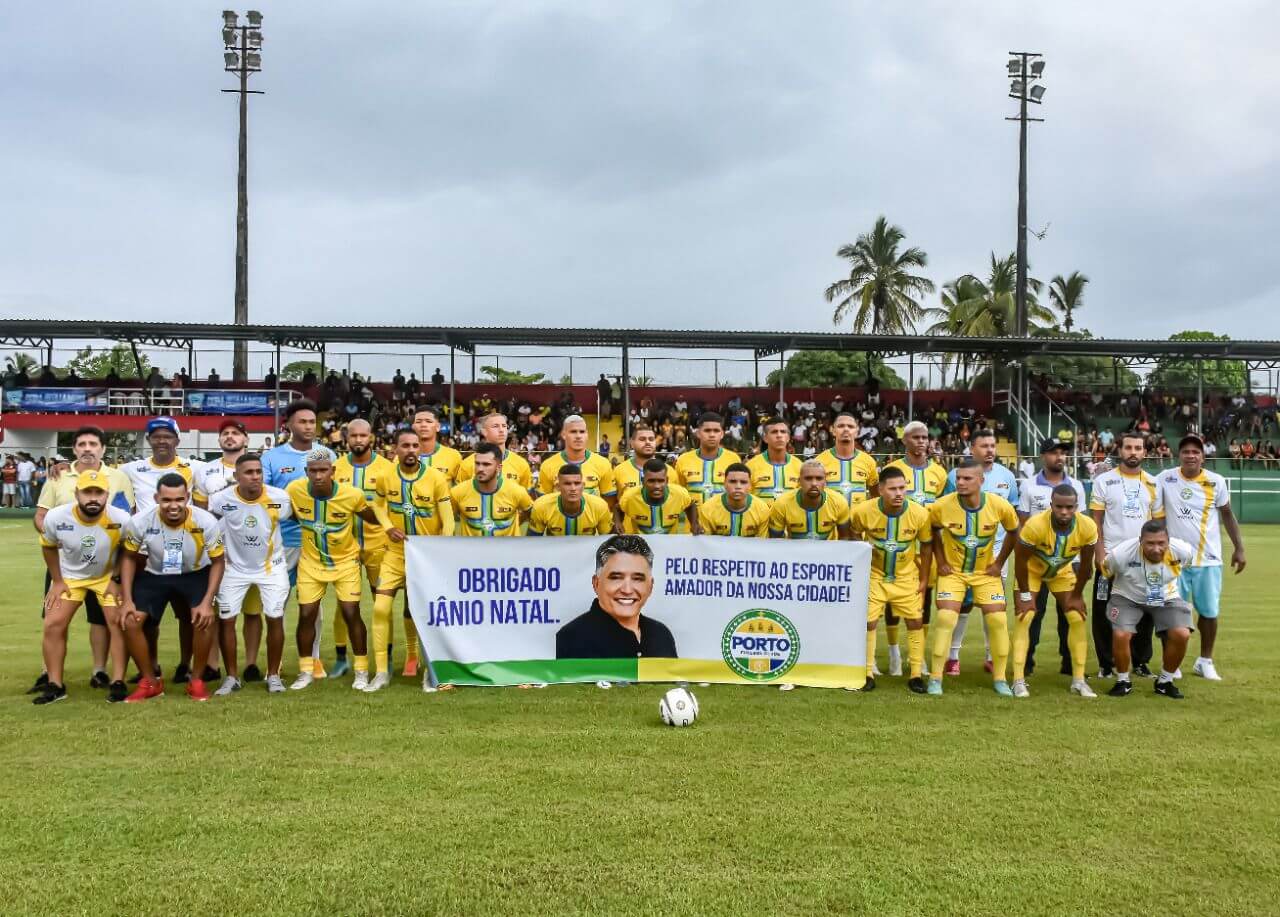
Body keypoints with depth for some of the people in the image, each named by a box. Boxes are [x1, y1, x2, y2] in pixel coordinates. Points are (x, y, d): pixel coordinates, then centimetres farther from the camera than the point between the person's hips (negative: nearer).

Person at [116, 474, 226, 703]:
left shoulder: (206, 522, -26)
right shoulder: (140, 522, -22)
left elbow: (218, 561, -12)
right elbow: (130, 558, -4)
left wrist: (207, 601, -21)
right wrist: (126, 600, -10)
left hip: (194, 575, -1)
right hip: (153, 575, 2)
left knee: (205, 619, -24)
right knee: (129, 621, -16)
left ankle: (197, 680, -1)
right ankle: (150, 681, 6)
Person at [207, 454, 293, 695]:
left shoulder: (279, 498, -18)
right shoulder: (222, 499, -20)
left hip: (271, 566, 0)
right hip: (235, 567, 0)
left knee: (275, 618, -5)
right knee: (226, 619, -3)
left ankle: (273, 675, 11)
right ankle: (231, 677, 13)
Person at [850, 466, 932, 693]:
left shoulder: (920, 514, -20)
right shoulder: (863, 511, -22)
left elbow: (926, 546, -4)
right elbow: (855, 534, 2)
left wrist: (924, 579, -1)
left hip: (907, 577, 1)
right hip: (874, 575, -1)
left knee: (916, 621, 1)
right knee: (868, 621, -4)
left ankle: (916, 675, 13)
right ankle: (867, 674, 10)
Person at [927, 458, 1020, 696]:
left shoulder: (999, 505, -18)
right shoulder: (942, 506, -20)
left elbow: (1014, 532, 2)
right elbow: (933, 530, 1)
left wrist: (999, 563, 1)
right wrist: (940, 562, -2)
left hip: (986, 572, 1)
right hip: (953, 571, -1)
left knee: (998, 620, -4)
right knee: (946, 619, -14)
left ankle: (999, 679, 13)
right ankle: (935, 678, -4)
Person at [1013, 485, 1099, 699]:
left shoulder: (1088, 527, -28)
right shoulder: (1035, 525, -37)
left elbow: (1086, 563, -11)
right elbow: (1020, 560, -23)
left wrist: (1077, 595, -4)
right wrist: (1025, 595, -16)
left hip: (1062, 572, 3)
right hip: (1032, 570, -3)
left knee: (1078, 619, -3)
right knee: (1024, 619, -14)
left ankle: (1078, 681, 9)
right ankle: (1019, 681, -11)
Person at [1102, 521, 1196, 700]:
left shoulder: (1181, 551, -24)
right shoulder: (1122, 554, -31)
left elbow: (1194, 556, 3)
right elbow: (1105, 572, -8)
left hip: (1167, 598, 2)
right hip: (1128, 598, -2)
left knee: (1182, 635, -20)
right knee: (1120, 635, -25)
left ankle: (1165, 681, 6)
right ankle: (1123, 681, 3)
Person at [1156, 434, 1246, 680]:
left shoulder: (1217, 482, -1)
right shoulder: (1165, 479, -5)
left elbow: (1227, 514, 9)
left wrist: (1239, 547, 7)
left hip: (1209, 559, 1)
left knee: (1209, 611, 7)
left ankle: (1205, 661, 23)